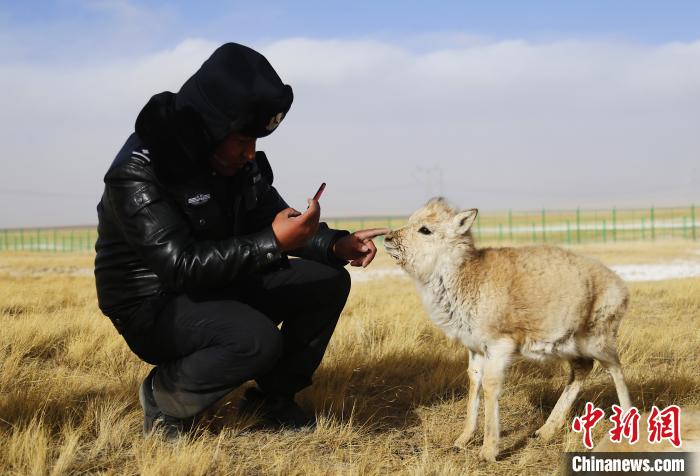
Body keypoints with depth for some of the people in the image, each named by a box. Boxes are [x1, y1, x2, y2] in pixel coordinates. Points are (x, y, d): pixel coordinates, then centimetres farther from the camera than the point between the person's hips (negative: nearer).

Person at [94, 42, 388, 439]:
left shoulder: (241, 162, 0)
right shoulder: (138, 173, -25)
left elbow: (275, 220, 8)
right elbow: (181, 265, -33)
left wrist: (338, 245, -11)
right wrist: (272, 243, -38)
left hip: (220, 289, 8)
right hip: (155, 306, -8)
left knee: (329, 282, -3)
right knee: (259, 340, -33)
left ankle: (274, 394, 13)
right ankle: (163, 396, -6)